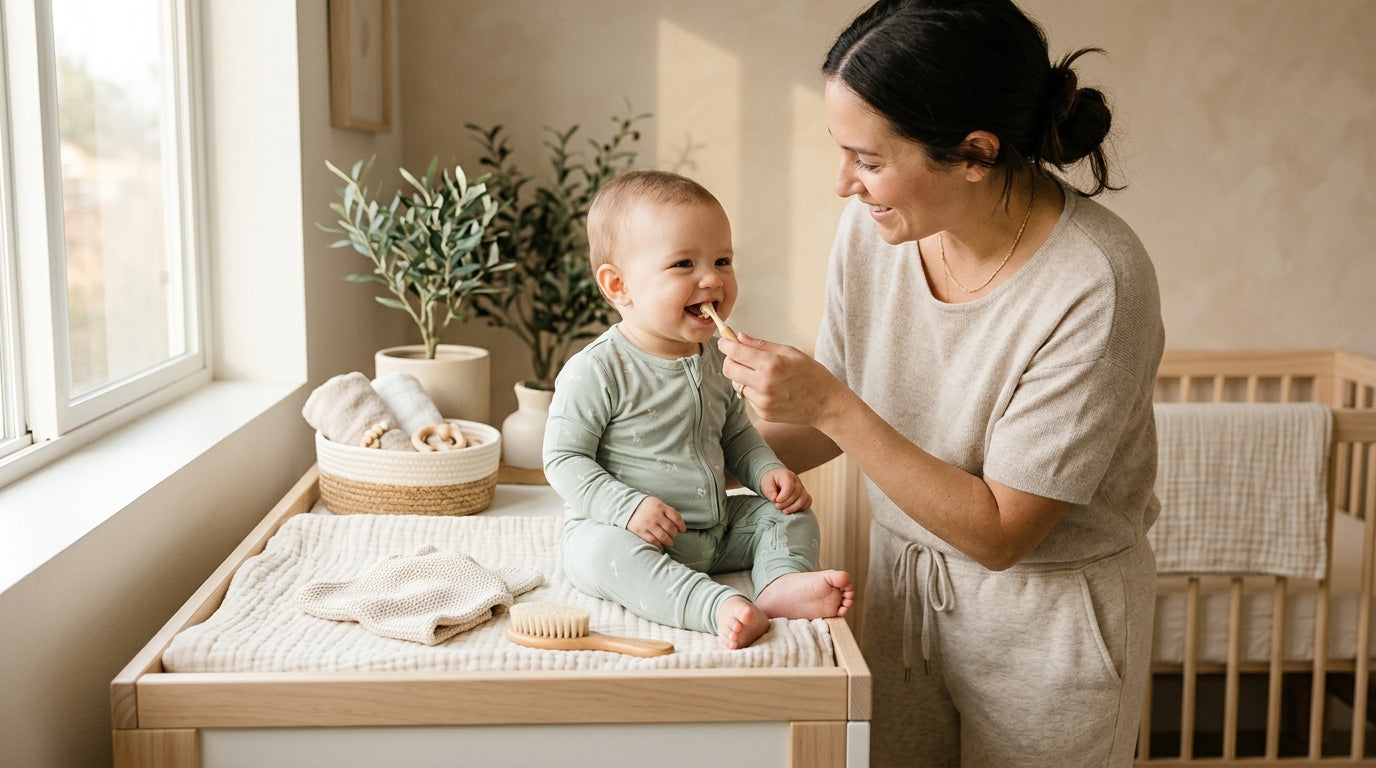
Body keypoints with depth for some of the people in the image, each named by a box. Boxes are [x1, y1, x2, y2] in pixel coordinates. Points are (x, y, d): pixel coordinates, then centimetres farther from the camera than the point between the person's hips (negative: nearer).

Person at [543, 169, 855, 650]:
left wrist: (767, 471, 0)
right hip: (633, 534, -7)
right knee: (596, 549, -36)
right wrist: (627, 507, -26)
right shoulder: (597, 371, -16)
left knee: (792, 514, 3)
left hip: (717, 532, 7)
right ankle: (718, 606, -47)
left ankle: (781, 582, -23)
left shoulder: (717, 362, 6)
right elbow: (564, 458, -14)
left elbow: (736, 434, 21)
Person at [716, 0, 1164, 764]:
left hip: (1046, 620, -5)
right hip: (902, 584, 5)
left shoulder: (1095, 286, -28)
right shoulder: (873, 227, -12)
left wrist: (835, 410, -29)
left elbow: (999, 534, -24)